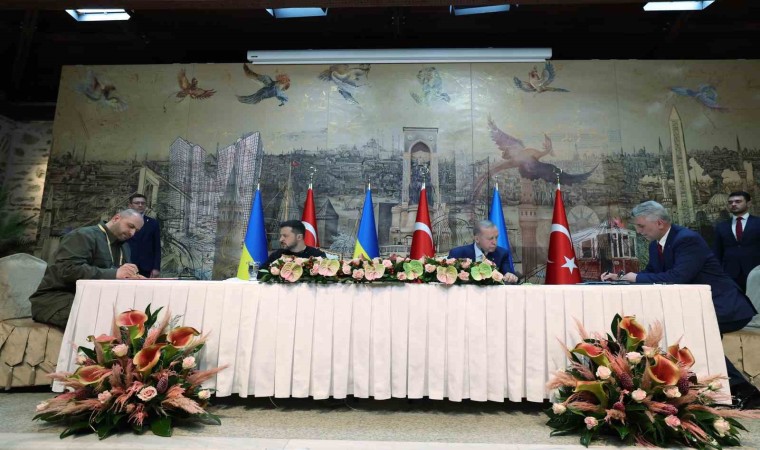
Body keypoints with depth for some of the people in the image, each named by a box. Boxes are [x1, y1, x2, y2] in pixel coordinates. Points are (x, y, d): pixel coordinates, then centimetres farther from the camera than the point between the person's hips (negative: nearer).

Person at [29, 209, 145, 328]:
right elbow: (68, 270, -25)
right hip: (57, 298, -7)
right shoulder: (84, 235, -10)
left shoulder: (123, 247, 17)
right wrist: (114, 273, -31)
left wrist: (132, 278, -8)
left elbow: (121, 278, 17)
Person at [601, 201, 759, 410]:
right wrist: (620, 277, -2)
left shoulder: (687, 239, -22)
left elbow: (677, 277, -33)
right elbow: (650, 274, 14)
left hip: (723, 307, -9)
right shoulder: (655, 245, 5)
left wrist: (637, 277, -23)